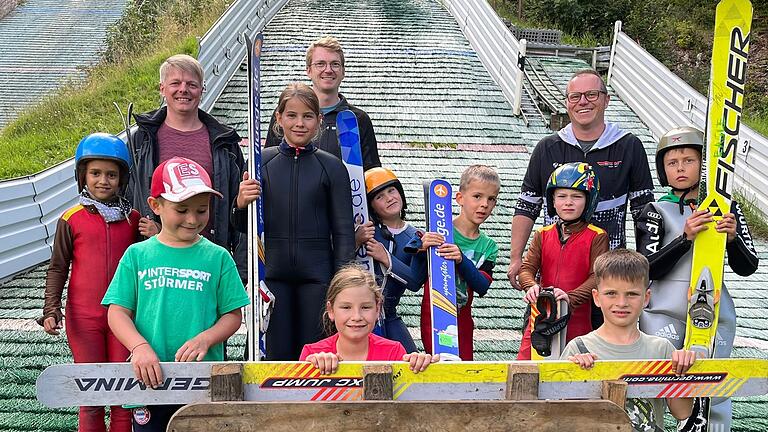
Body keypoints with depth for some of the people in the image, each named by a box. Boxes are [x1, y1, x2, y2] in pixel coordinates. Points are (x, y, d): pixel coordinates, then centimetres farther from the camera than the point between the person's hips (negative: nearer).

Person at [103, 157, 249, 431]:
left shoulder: (218, 257, 1)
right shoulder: (137, 255, 2)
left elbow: (233, 314, 2)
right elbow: (118, 312, 1)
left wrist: (204, 339, -16)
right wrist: (139, 347, -17)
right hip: (150, 380, 1)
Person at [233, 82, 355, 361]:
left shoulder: (332, 167, 2)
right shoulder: (261, 161, 4)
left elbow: (344, 231, 3)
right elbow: (243, 227, 10)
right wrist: (241, 204, -12)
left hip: (317, 275, -1)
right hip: (272, 273, 1)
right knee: (277, 356, 4)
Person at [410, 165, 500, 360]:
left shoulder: (488, 246, 5)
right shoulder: (439, 232, -9)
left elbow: (482, 287, -12)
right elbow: (416, 280, -9)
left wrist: (461, 260, -27)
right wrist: (422, 249, -26)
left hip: (462, 319, 5)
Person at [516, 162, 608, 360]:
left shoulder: (597, 237, -1)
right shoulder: (542, 235, 9)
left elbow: (597, 276, -10)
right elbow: (527, 268, 3)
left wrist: (571, 297, -25)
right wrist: (532, 286, -20)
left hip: (577, 319, -2)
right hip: (541, 317, 3)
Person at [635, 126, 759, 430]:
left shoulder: (726, 208, 7)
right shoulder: (656, 212, 2)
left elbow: (747, 268, 5)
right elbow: (648, 269, -9)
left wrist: (732, 237, -15)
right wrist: (685, 237, -20)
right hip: (664, 313, -1)